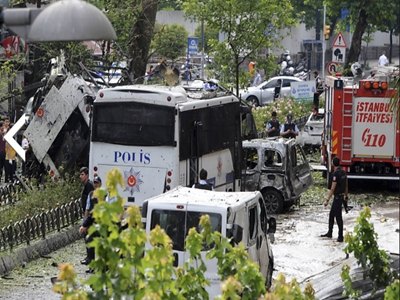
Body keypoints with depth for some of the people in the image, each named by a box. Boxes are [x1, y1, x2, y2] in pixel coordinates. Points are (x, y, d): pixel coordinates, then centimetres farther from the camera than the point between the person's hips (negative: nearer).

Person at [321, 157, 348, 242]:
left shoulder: (336, 174, -20)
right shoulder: (343, 172, 7)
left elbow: (332, 189, -22)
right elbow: (346, 185, 16)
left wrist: (327, 200, -20)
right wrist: (346, 195, 28)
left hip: (337, 197, -9)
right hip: (342, 196, 9)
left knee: (338, 217, -4)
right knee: (331, 214, 19)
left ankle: (340, 237, -2)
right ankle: (329, 233, 29)